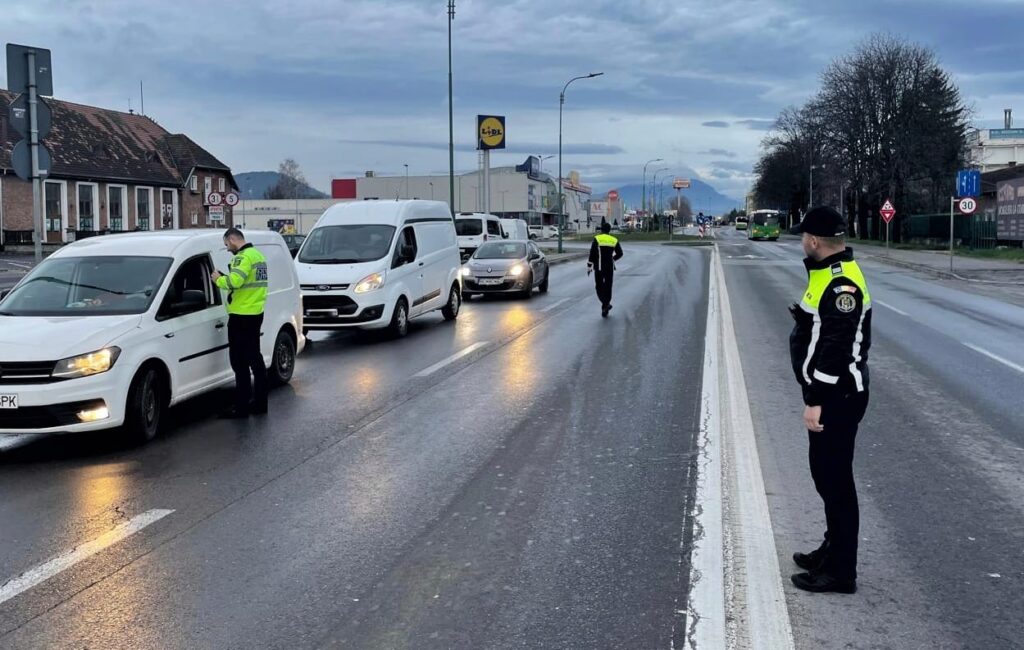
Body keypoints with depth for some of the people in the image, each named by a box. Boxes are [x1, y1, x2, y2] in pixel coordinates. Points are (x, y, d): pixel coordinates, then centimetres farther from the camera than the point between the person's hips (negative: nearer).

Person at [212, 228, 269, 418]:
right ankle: (260, 402, 23)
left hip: (241, 316, -10)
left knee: (240, 362, -6)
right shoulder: (258, 255, 16)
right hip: (256, 313, 10)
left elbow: (234, 281, -27)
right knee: (254, 358, 16)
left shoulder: (243, 257, -15)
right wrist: (224, 278, 9)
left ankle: (242, 407, -4)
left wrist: (219, 279, -9)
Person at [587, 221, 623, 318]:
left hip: (599, 268, -3)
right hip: (610, 268, 3)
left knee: (599, 287, 8)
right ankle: (605, 310, 9)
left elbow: (592, 254, -10)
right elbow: (620, 253, 7)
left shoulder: (597, 239, -6)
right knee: (608, 287, 10)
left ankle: (605, 304, -15)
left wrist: (589, 266, -3)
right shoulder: (614, 240, 4)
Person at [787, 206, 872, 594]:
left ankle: (840, 572, 6)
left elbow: (837, 348, -25)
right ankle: (832, 552, 33)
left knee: (834, 479, -3)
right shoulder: (829, 274, 12)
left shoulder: (842, 285, -22)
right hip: (828, 394, 11)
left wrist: (816, 400, -24)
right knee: (826, 474, 19)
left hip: (836, 398, -11)